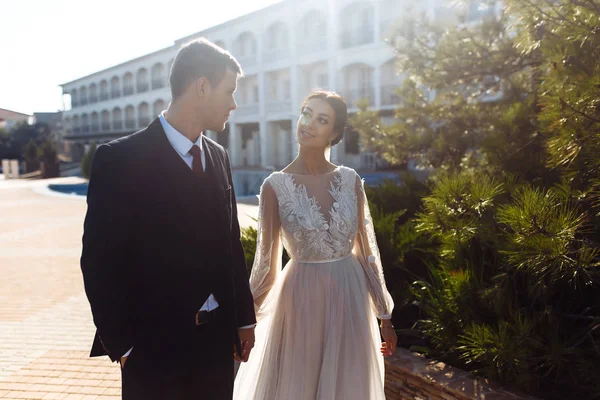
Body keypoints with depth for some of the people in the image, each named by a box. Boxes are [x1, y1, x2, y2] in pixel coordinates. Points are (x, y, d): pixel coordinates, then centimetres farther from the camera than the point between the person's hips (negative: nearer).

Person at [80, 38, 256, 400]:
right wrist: (119, 343, -9)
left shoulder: (219, 157, 6)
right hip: (154, 346, -5)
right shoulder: (120, 159, -13)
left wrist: (244, 317, 10)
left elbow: (231, 242, 9)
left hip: (218, 337, 6)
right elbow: (99, 261, -11)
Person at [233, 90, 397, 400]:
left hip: (351, 298, 3)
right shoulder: (276, 186, -10)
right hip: (302, 298, -2)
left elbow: (367, 249, 4)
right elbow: (266, 260, -3)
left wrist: (385, 316, 7)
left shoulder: (350, 180, -1)